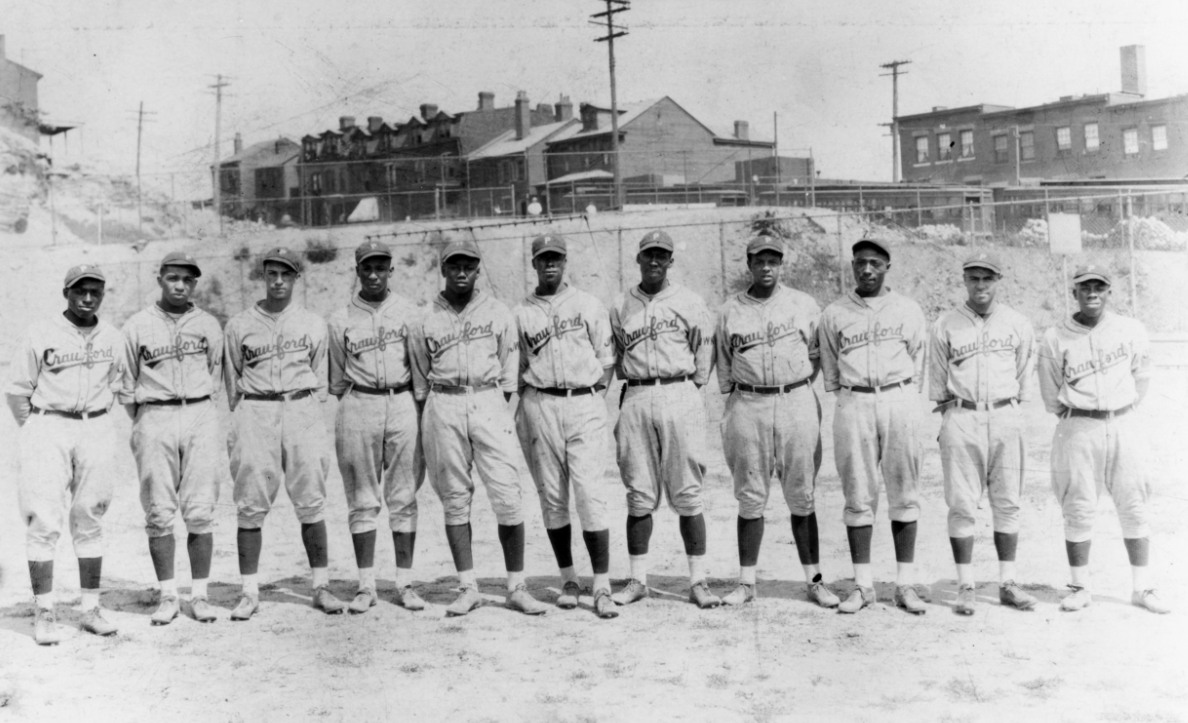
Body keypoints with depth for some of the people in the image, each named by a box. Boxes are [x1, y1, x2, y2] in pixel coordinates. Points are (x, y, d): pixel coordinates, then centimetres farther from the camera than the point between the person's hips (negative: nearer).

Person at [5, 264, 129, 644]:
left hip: (97, 431, 3)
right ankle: (44, 613, 2)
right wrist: (37, 431, 5)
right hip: (48, 429, -3)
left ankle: (91, 609, 16)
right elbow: (16, 389, 1)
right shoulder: (40, 335, -6)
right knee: (44, 521, -6)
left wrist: (95, 420, 13)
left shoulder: (113, 338, 6)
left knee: (90, 521, 9)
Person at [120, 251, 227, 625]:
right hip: (154, 419, -1)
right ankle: (168, 596, 10)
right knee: (159, 513, 1)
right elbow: (126, 386, 9)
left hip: (201, 416, 1)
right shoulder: (137, 326, 5)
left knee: (200, 512, -1)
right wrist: (145, 426, 7)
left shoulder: (209, 325, 10)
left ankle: (200, 594, 7)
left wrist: (201, 416, 9)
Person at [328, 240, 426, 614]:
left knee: (404, 497, 3)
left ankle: (405, 582, 10)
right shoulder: (340, 319, 7)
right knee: (362, 500, 4)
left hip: (403, 404, 0)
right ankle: (366, 585, 11)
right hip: (358, 407, 0)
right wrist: (347, 410, 8)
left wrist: (422, 408, 3)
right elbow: (337, 378, 12)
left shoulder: (408, 311, 7)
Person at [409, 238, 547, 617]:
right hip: (444, 407, 1)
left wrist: (498, 408, 2)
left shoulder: (498, 313, 9)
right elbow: (420, 382, 12)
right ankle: (468, 587, 12)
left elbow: (508, 373, 10)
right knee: (455, 499, 3)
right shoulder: (425, 322, 10)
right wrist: (425, 432, 8)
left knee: (508, 496, -6)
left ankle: (517, 588, 3)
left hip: (488, 402, -1)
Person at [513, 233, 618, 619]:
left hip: (584, 403, -2)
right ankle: (568, 579, 18)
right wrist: (522, 411, 1)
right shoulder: (520, 313, 10)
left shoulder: (588, 305, 8)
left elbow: (606, 358, 7)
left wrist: (597, 397, -3)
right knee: (551, 496, 6)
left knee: (590, 494, -9)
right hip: (539, 406, 2)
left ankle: (602, 586, -6)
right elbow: (517, 368, 12)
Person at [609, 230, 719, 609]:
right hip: (636, 400, 2)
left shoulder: (689, 302, 6)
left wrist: (693, 388, 3)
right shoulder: (620, 306, 12)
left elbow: (705, 349, 9)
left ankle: (698, 581, 6)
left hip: (680, 396, -2)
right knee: (639, 495, 5)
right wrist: (634, 385, 8)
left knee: (687, 494, -1)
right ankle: (637, 579, 13)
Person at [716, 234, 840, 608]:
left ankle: (814, 580, 12)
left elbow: (818, 354, 12)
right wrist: (732, 407, 8)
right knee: (750, 498, 4)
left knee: (802, 497, 4)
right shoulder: (730, 310, 7)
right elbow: (724, 366, 12)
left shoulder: (803, 305, 5)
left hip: (797, 402, 0)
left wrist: (797, 384, 4)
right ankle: (746, 582, 12)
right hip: (748, 406, 1)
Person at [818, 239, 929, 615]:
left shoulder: (908, 310, 9)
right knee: (858, 497, 2)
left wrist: (901, 393, 10)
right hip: (854, 404, 0)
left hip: (900, 402, 0)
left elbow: (918, 359, 13)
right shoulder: (834, 313, 9)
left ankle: (905, 584, 9)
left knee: (904, 495, 2)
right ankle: (863, 585, 8)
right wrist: (841, 396, 10)